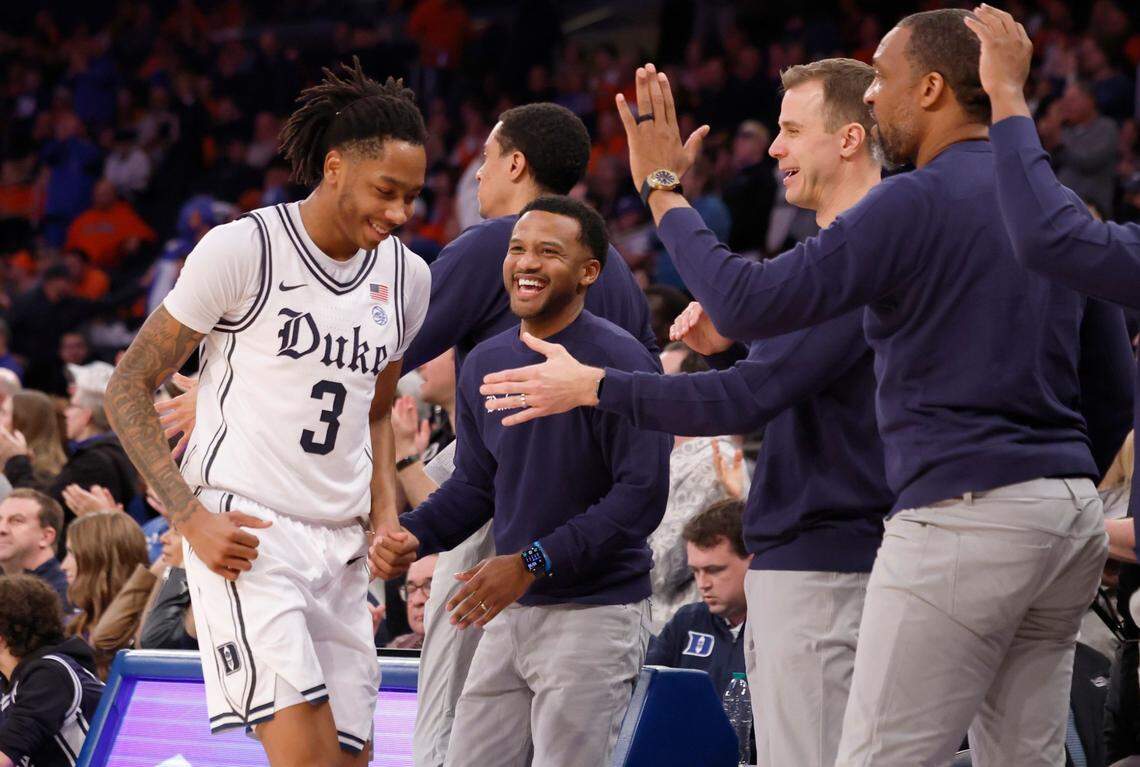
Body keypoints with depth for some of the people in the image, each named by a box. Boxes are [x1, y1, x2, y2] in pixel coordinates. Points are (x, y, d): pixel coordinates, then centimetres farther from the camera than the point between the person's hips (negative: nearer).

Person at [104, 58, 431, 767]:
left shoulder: (406, 276, 11)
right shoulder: (242, 249, -8)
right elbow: (129, 388, -4)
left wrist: (386, 511, 9)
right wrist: (191, 517, -13)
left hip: (342, 544, 7)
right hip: (244, 534, -7)